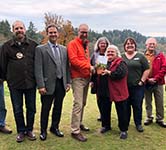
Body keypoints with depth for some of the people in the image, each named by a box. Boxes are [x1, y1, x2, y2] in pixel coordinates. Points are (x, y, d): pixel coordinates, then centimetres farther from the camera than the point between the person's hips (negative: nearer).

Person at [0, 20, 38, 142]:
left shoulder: (33, 45, 2)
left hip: (30, 83, 1)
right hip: (14, 84, 0)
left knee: (31, 108, 10)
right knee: (17, 109, 10)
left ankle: (29, 129, 28)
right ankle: (21, 131, 27)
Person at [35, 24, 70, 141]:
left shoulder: (64, 49, 10)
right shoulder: (40, 49, -4)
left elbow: (67, 67, 12)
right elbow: (38, 69, -9)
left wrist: (68, 82, 6)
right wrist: (41, 85, -14)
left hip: (61, 84, 4)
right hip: (48, 84, -4)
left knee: (58, 108, 15)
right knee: (45, 109, 8)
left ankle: (55, 127, 32)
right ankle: (43, 130, 25)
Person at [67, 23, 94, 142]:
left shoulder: (85, 45, 19)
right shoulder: (73, 44, -8)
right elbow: (73, 60, -19)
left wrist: (90, 71, 8)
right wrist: (89, 66, -18)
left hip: (86, 77, 8)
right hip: (78, 78, -8)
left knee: (83, 103, 14)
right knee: (78, 104, -10)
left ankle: (79, 123, 28)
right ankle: (75, 131, -4)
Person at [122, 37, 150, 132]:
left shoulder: (140, 56, 2)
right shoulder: (121, 57, 8)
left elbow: (147, 70, -1)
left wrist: (142, 81, -7)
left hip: (138, 86, -2)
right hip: (124, 87, 2)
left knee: (137, 106, 4)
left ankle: (138, 124, 18)